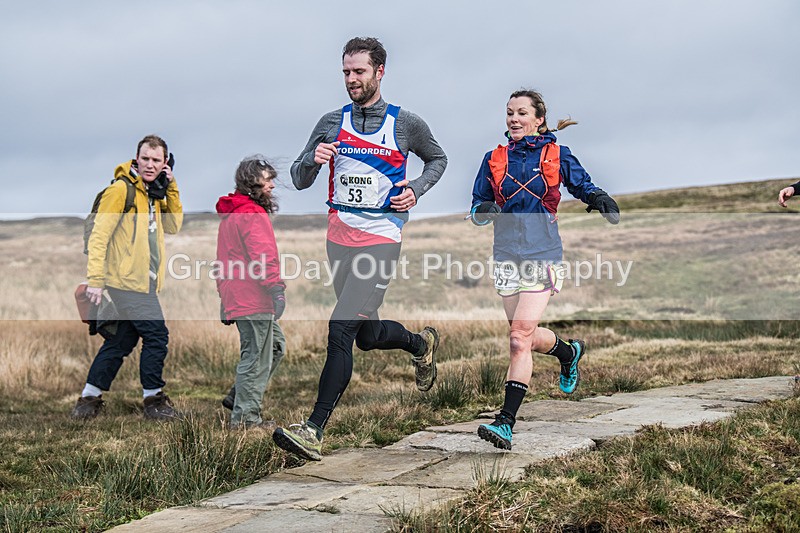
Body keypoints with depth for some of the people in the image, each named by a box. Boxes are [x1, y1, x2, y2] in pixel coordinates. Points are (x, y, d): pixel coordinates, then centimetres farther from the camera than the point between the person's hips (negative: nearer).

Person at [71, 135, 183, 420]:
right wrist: (95, 280, -21)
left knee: (121, 341, 12)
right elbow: (98, 236, -16)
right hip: (126, 281, -9)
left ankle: (89, 400, 20)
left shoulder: (153, 193, 14)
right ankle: (153, 399, 5)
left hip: (143, 282, 9)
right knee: (156, 334, -7)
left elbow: (173, 226, 12)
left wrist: (171, 189, 3)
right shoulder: (121, 189, -12)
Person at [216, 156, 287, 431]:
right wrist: (276, 288, -21)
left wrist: (225, 295, 26)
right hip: (254, 298, -10)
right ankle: (245, 416, 2)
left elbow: (226, 259, 24)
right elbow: (263, 256, -21)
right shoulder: (252, 214, -13)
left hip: (237, 298, 11)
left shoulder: (230, 213, 20)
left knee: (275, 344, 19)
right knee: (257, 356, -3)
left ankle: (238, 397, 19)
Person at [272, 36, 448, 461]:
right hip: (339, 237, 5)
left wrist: (415, 190, 0)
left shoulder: (406, 124, 0)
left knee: (341, 330, -16)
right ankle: (421, 344, 47)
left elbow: (438, 159, 19)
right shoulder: (331, 123, 7)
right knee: (368, 336, 15)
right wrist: (313, 159, -13)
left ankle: (314, 430, -14)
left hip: (380, 238, -5)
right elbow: (299, 180, 9)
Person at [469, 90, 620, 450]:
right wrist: (485, 211, -13)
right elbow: (477, 207, 11)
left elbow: (584, 187, 8)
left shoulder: (556, 156, 2)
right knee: (527, 337, 13)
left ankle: (506, 422, -14)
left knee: (519, 337, -15)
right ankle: (569, 352, 47)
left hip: (543, 256, -4)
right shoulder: (494, 159, 8)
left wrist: (602, 201, -14)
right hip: (507, 256, 4)